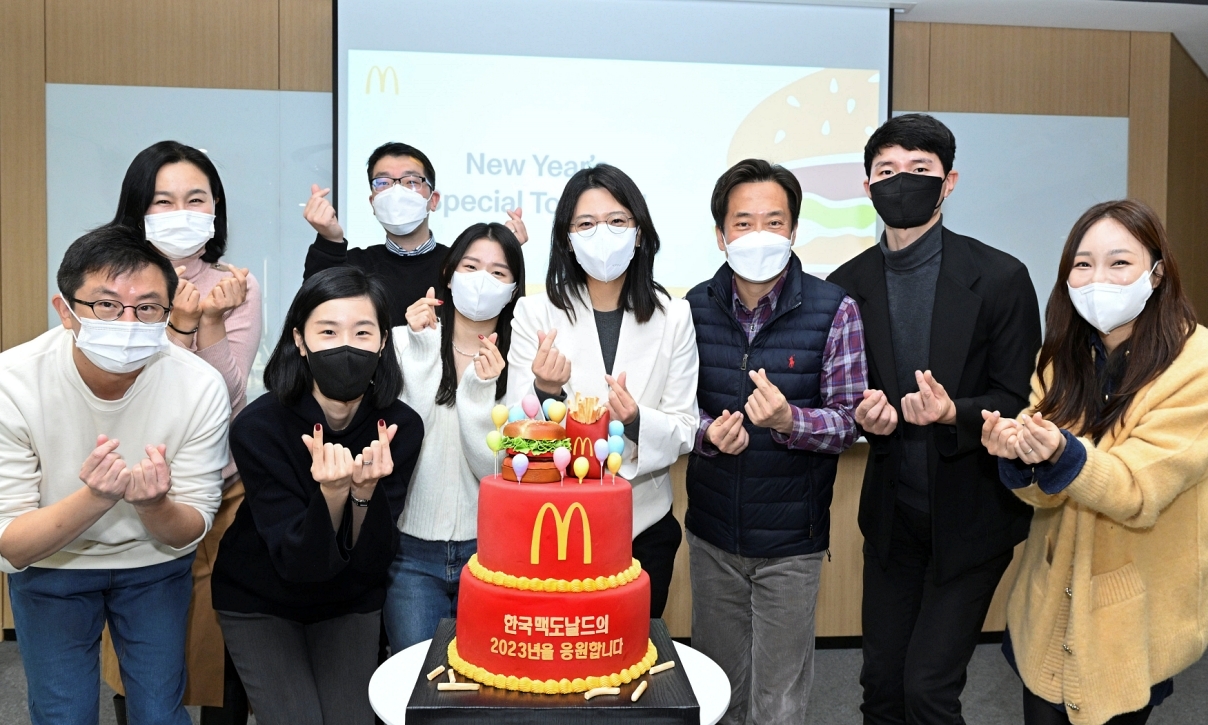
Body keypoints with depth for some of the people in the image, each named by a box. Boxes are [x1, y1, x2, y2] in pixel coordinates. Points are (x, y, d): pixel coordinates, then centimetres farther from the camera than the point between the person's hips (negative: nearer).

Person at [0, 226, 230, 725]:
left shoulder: (200, 387, -25)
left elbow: (187, 533, -15)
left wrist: (153, 504, -39)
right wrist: (94, 497, -42)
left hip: (154, 563, 1)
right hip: (47, 566, -1)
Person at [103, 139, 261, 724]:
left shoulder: (237, 286, 0)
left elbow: (229, 395, -8)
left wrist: (210, 322, -21)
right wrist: (179, 322, -23)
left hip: (223, 493, 1)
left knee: (223, 651, 8)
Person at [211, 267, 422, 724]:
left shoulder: (401, 426, -20)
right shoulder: (258, 427, -26)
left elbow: (371, 561, -18)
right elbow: (297, 563, -25)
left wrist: (365, 491, -37)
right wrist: (332, 493, -42)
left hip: (351, 603, 2)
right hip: (258, 602, -2)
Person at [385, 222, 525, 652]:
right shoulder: (406, 342, -2)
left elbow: (494, 468, -7)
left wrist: (481, 389, -20)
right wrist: (420, 345, -16)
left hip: (488, 548, 0)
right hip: (411, 549, 0)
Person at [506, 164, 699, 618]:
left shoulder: (674, 317, -2)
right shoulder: (535, 314, -5)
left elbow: (684, 431, -2)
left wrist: (637, 422, -22)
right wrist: (546, 392, -27)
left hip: (644, 526, 2)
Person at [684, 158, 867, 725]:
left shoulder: (834, 311, -12)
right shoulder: (696, 308, -3)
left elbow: (847, 422, -10)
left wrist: (789, 420, -30)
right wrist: (710, 432, -18)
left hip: (790, 538, -3)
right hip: (711, 534, 3)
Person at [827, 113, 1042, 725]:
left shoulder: (999, 278, -10)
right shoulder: (846, 285, 0)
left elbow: (1019, 400, -8)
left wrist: (953, 413, -27)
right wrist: (866, 416, -16)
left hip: (971, 516, -3)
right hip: (892, 515, 4)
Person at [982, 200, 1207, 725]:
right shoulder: (1063, 355, -2)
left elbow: (1138, 492, -21)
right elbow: (1046, 492, -6)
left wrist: (1062, 455, -39)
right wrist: (1019, 456, -28)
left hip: (1131, 617, -3)